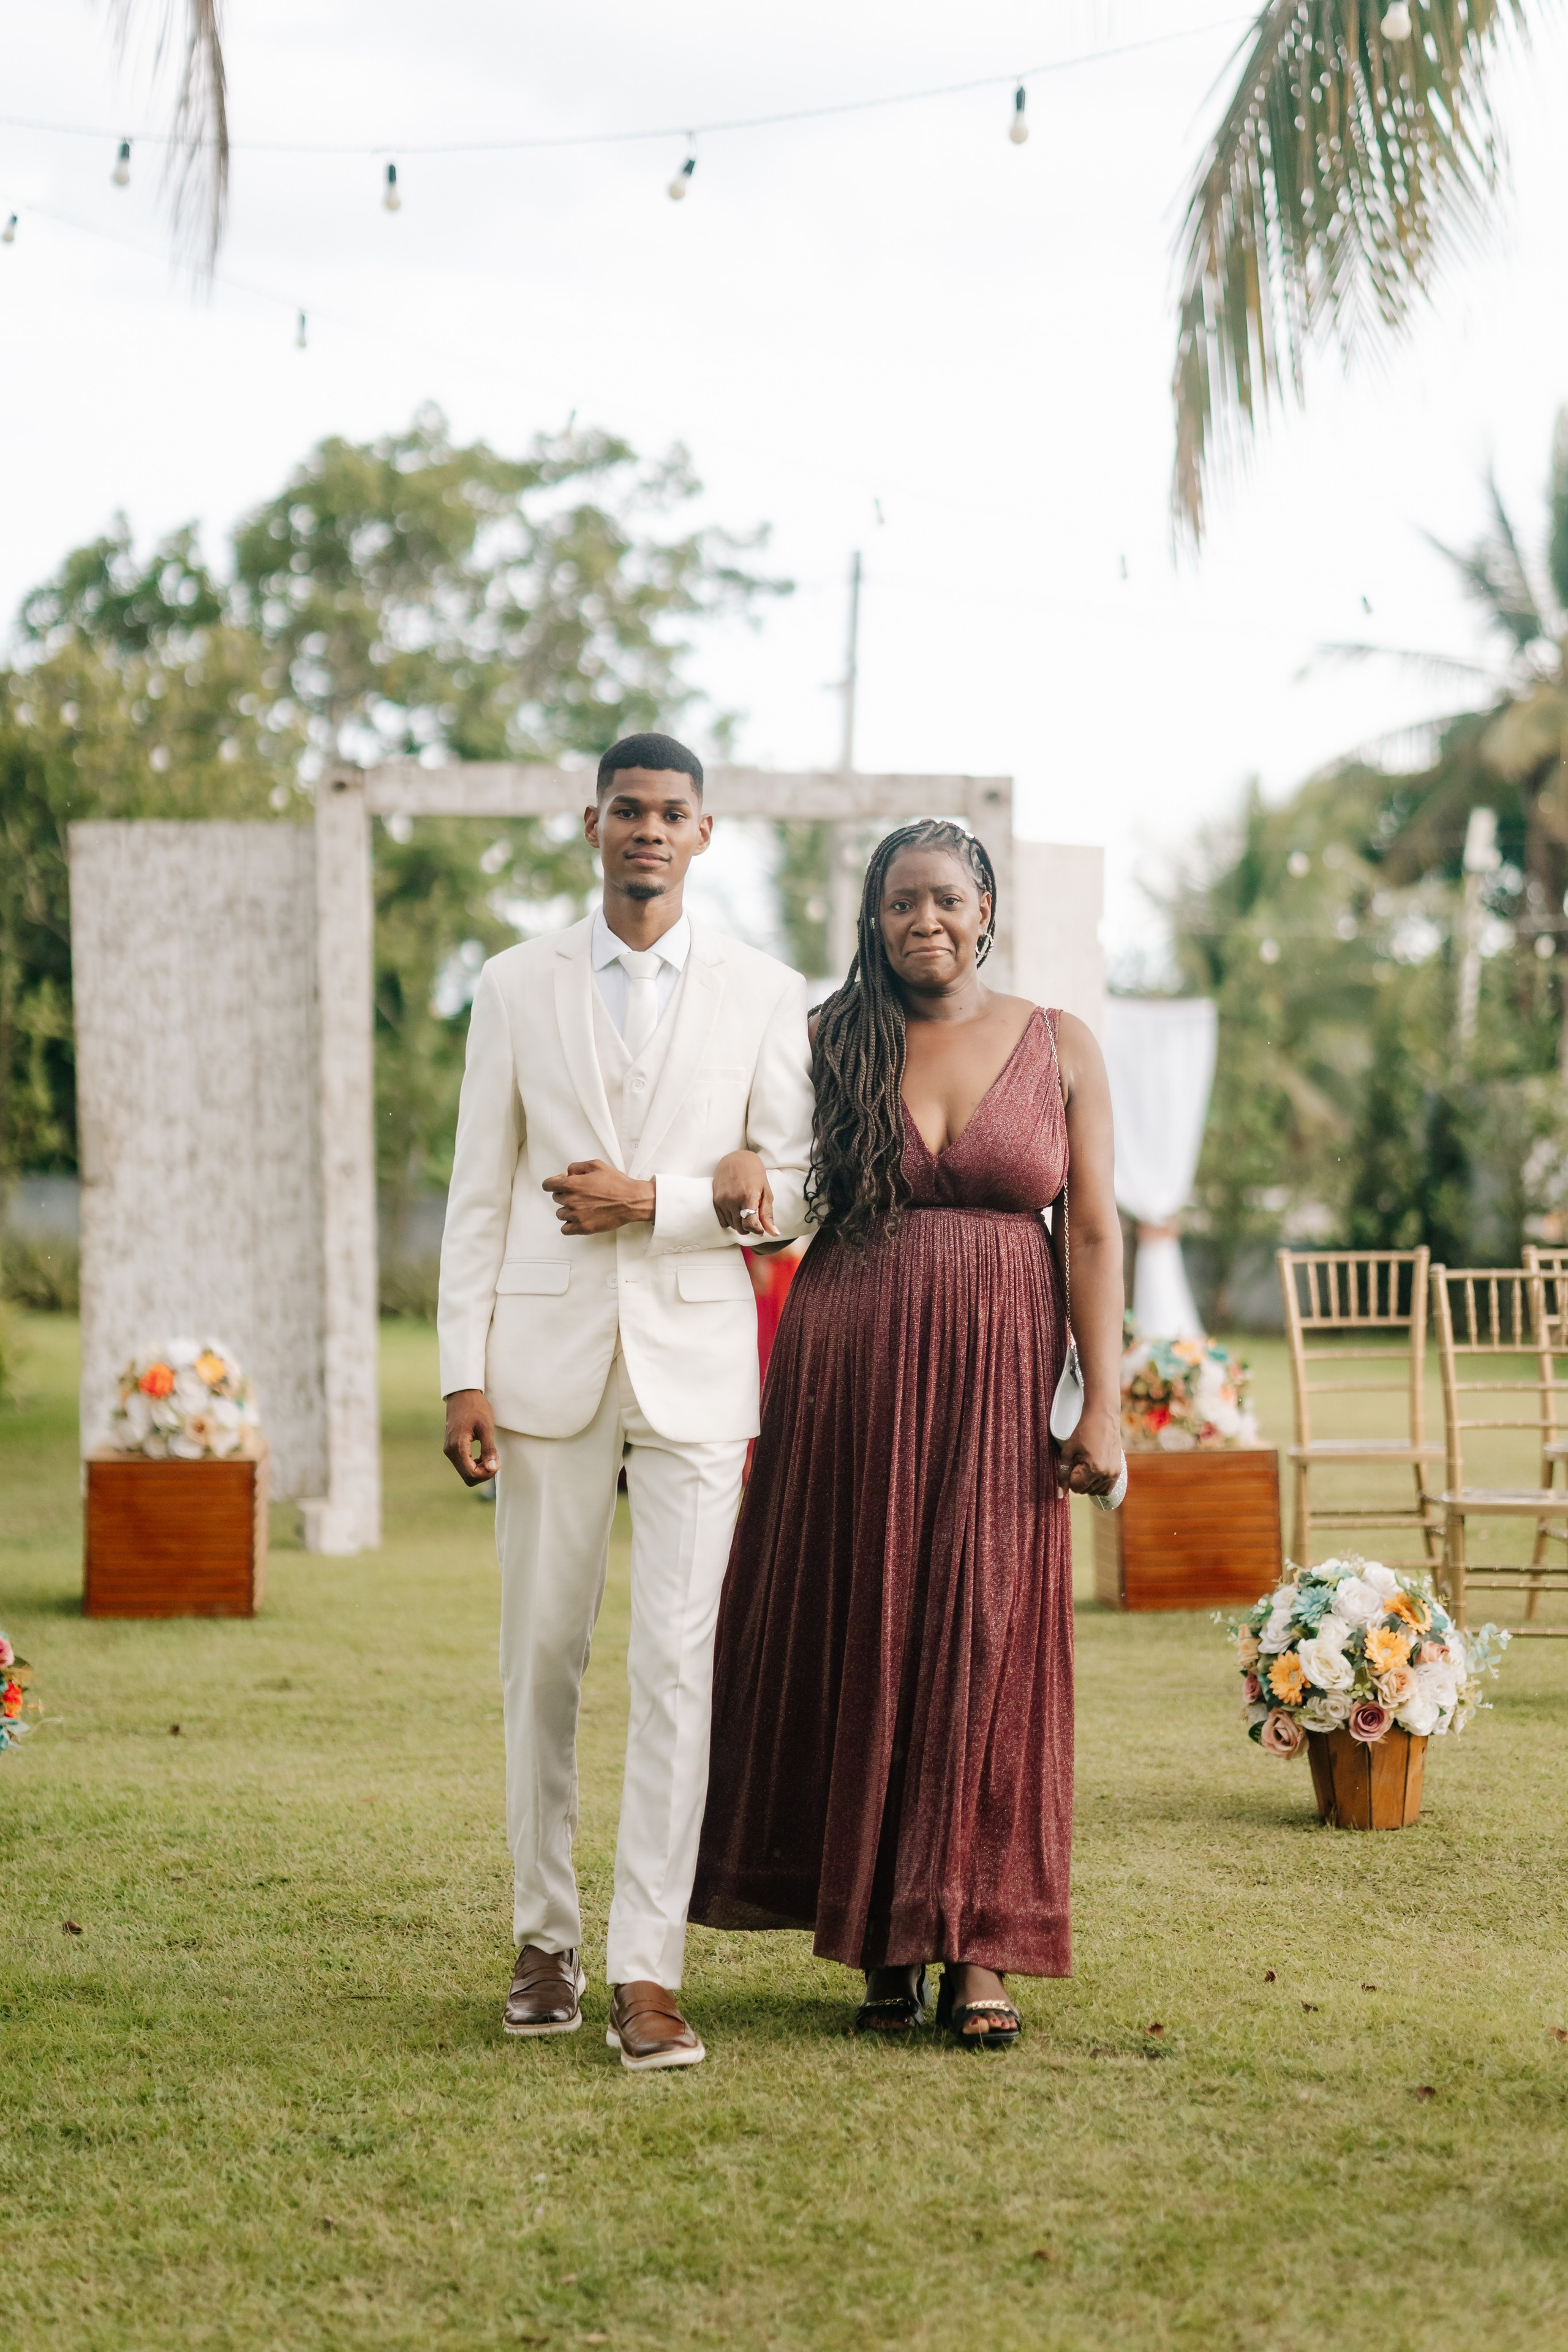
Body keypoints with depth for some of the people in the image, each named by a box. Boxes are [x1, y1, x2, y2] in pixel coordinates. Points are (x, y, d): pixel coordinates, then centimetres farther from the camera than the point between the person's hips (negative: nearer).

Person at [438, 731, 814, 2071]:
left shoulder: (767, 996, 6)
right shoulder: (516, 989, 8)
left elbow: (794, 1190, 4)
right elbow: (480, 1194, 6)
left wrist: (652, 1198, -10)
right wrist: (464, 1372, -1)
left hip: (694, 1362, -1)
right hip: (550, 1361, 1)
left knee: (678, 1664, -7)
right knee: (543, 1660, 6)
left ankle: (648, 1971, -5)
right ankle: (546, 1938, 19)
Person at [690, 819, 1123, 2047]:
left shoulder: (1059, 1047, 5)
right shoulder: (830, 1044, 6)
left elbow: (1093, 1233, 1)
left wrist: (1104, 1402, -6)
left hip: (996, 1381, -1)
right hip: (847, 1375, 1)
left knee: (984, 1641, -3)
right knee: (854, 1637, 2)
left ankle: (978, 1946, 3)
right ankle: (884, 1941, 11)